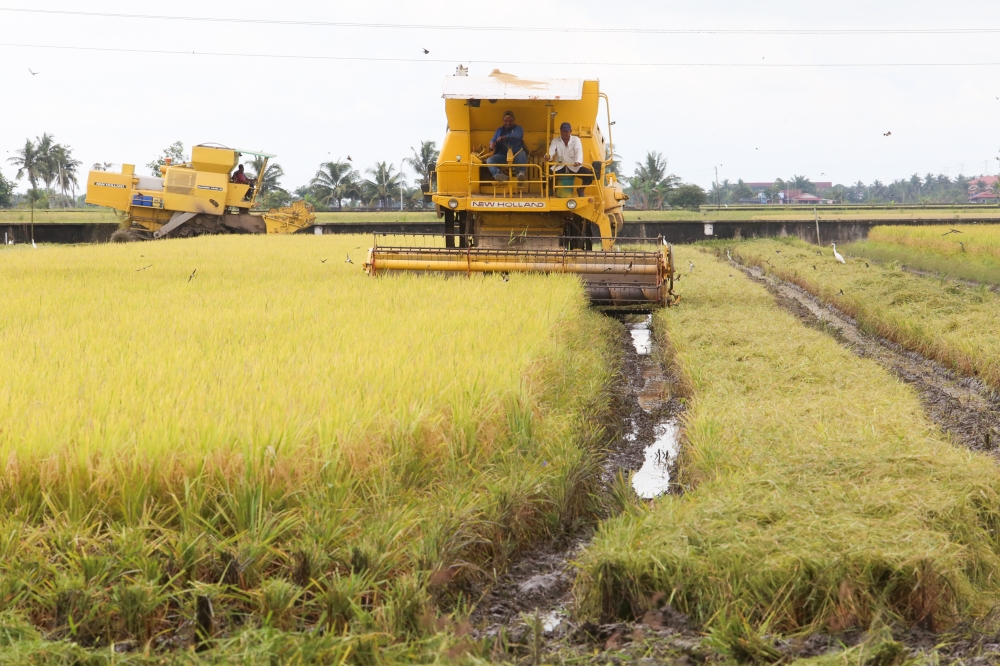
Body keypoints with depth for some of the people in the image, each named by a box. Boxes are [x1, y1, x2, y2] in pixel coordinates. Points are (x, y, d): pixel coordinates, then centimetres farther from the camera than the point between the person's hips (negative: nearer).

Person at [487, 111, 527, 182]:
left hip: (516, 156, -3)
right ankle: (499, 175, -52)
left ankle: (521, 173, -50)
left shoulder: (518, 129, 11)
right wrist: (492, 144, -17)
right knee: (489, 160, -26)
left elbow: (518, 136, -12)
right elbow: (493, 140, 10)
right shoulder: (499, 130, 22)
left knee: (522, 153, -37)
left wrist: (504, 137, -29)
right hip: (503, 156, 3)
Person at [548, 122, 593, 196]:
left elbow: (579, 151, -19)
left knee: (589, 174, -24)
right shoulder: (555, 140, 3)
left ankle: (580, 189, 7)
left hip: (574, 167, 0)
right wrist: (548, 156, -44)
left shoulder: (576, 139, -1)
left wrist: (578, 161, -43)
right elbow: (551, 149, -16)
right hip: (560, 167, 0)